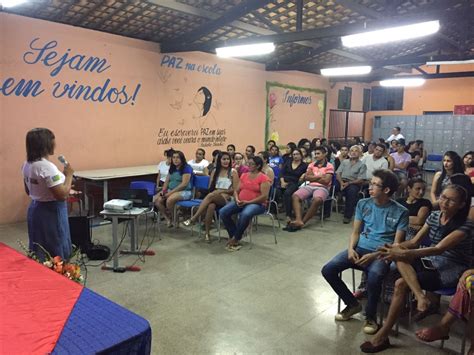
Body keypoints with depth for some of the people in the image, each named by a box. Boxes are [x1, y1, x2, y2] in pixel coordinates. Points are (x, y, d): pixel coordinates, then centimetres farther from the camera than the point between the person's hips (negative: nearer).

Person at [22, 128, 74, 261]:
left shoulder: (27, 165, 4)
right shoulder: (47, 167, -23)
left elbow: (28, 191, 16)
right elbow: (62, 195, -25)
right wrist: (69, 175, -14)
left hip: (35, 209, 9)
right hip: (51, 213, -9)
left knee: (40, 254, 17)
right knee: (57, 254, 3)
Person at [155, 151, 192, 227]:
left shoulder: (186, 168, -7)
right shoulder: (172, 168, 17)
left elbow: (184, 184, -16)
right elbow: (167, 181, 17)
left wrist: (171, 192, -20)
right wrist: (163, 190, -4)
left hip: (184, 191, -7)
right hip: (170, 190, 7)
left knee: (169, 200, -35)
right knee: (157, 200, -20)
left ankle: (170, 217, -7)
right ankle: (168, 220, -11)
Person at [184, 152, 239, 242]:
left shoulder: (233, 172, 4)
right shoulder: (215, 171, 16)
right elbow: (210, 187, 14)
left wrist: (222, 191, -12)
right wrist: (217, 191, -8)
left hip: (227, 198, -3)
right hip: (214, 196, 3)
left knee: (211, 195, -36)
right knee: (211, 206, -36)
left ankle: (194, 218, -34)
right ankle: (207, 233, -31)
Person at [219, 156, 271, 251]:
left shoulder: (264, 178, -4)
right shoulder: (244, 175, 16)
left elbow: (264, 196, -13)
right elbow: (236, 190, 16)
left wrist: (248, 202, -18)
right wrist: (237, 199, -7)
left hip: (256, 204, -6)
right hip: (240, 202, 6)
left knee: (245, 214, -39)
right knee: (223, 212, -18)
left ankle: (235, 239, -16)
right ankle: (233, 236, -6)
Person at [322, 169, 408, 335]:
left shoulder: (400, 212, -3)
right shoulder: (363, 204, 8)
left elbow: (397, 244, -6)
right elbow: (355, 232, 10)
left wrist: (374, 255, -20)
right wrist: (351, 248, -11)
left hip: (381, 254, -4)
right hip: (360, 249, 4)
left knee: (374, 277, -37)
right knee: (328, 270, -17)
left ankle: (370, 316, -6)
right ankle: (353, 304, 9)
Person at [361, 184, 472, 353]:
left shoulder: (464, 225, -16)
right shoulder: (434, 216, 4)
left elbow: (439, 249, -27)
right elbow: (414, 242, 1)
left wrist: (404, 253, -34)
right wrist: (397, 246, -21)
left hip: (451, 270, -6)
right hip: (431, 262, 6)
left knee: (401, 284, -26)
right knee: (399, 256, -25)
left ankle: (383, 335, -18)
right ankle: (420, 296, -38)